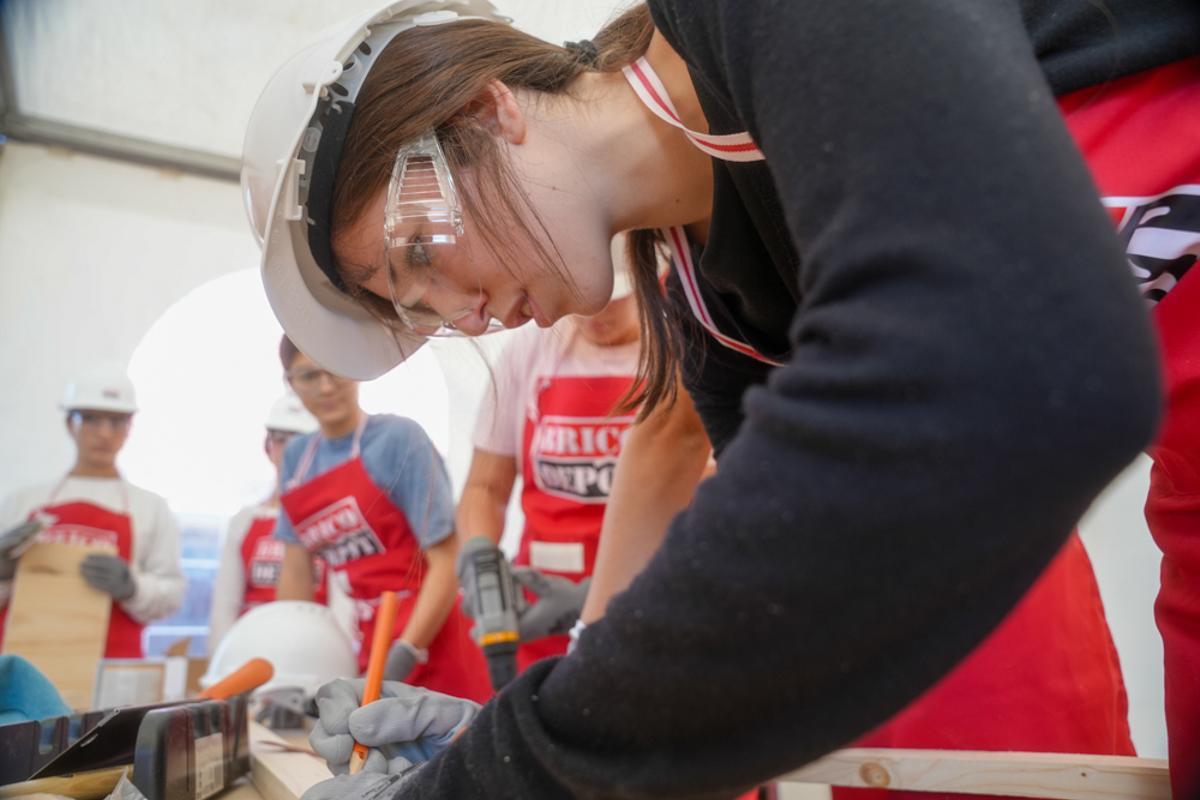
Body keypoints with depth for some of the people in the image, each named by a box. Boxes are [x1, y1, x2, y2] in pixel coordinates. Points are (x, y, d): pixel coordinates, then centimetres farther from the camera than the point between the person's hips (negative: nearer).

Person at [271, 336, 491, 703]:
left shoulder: (399, 438, -11)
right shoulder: (296, 456, 8)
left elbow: (447, 562, -14)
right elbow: (296, 572, 12)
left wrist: (403, 658, -19)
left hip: (431, 645, -5)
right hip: (370, 650, 6)